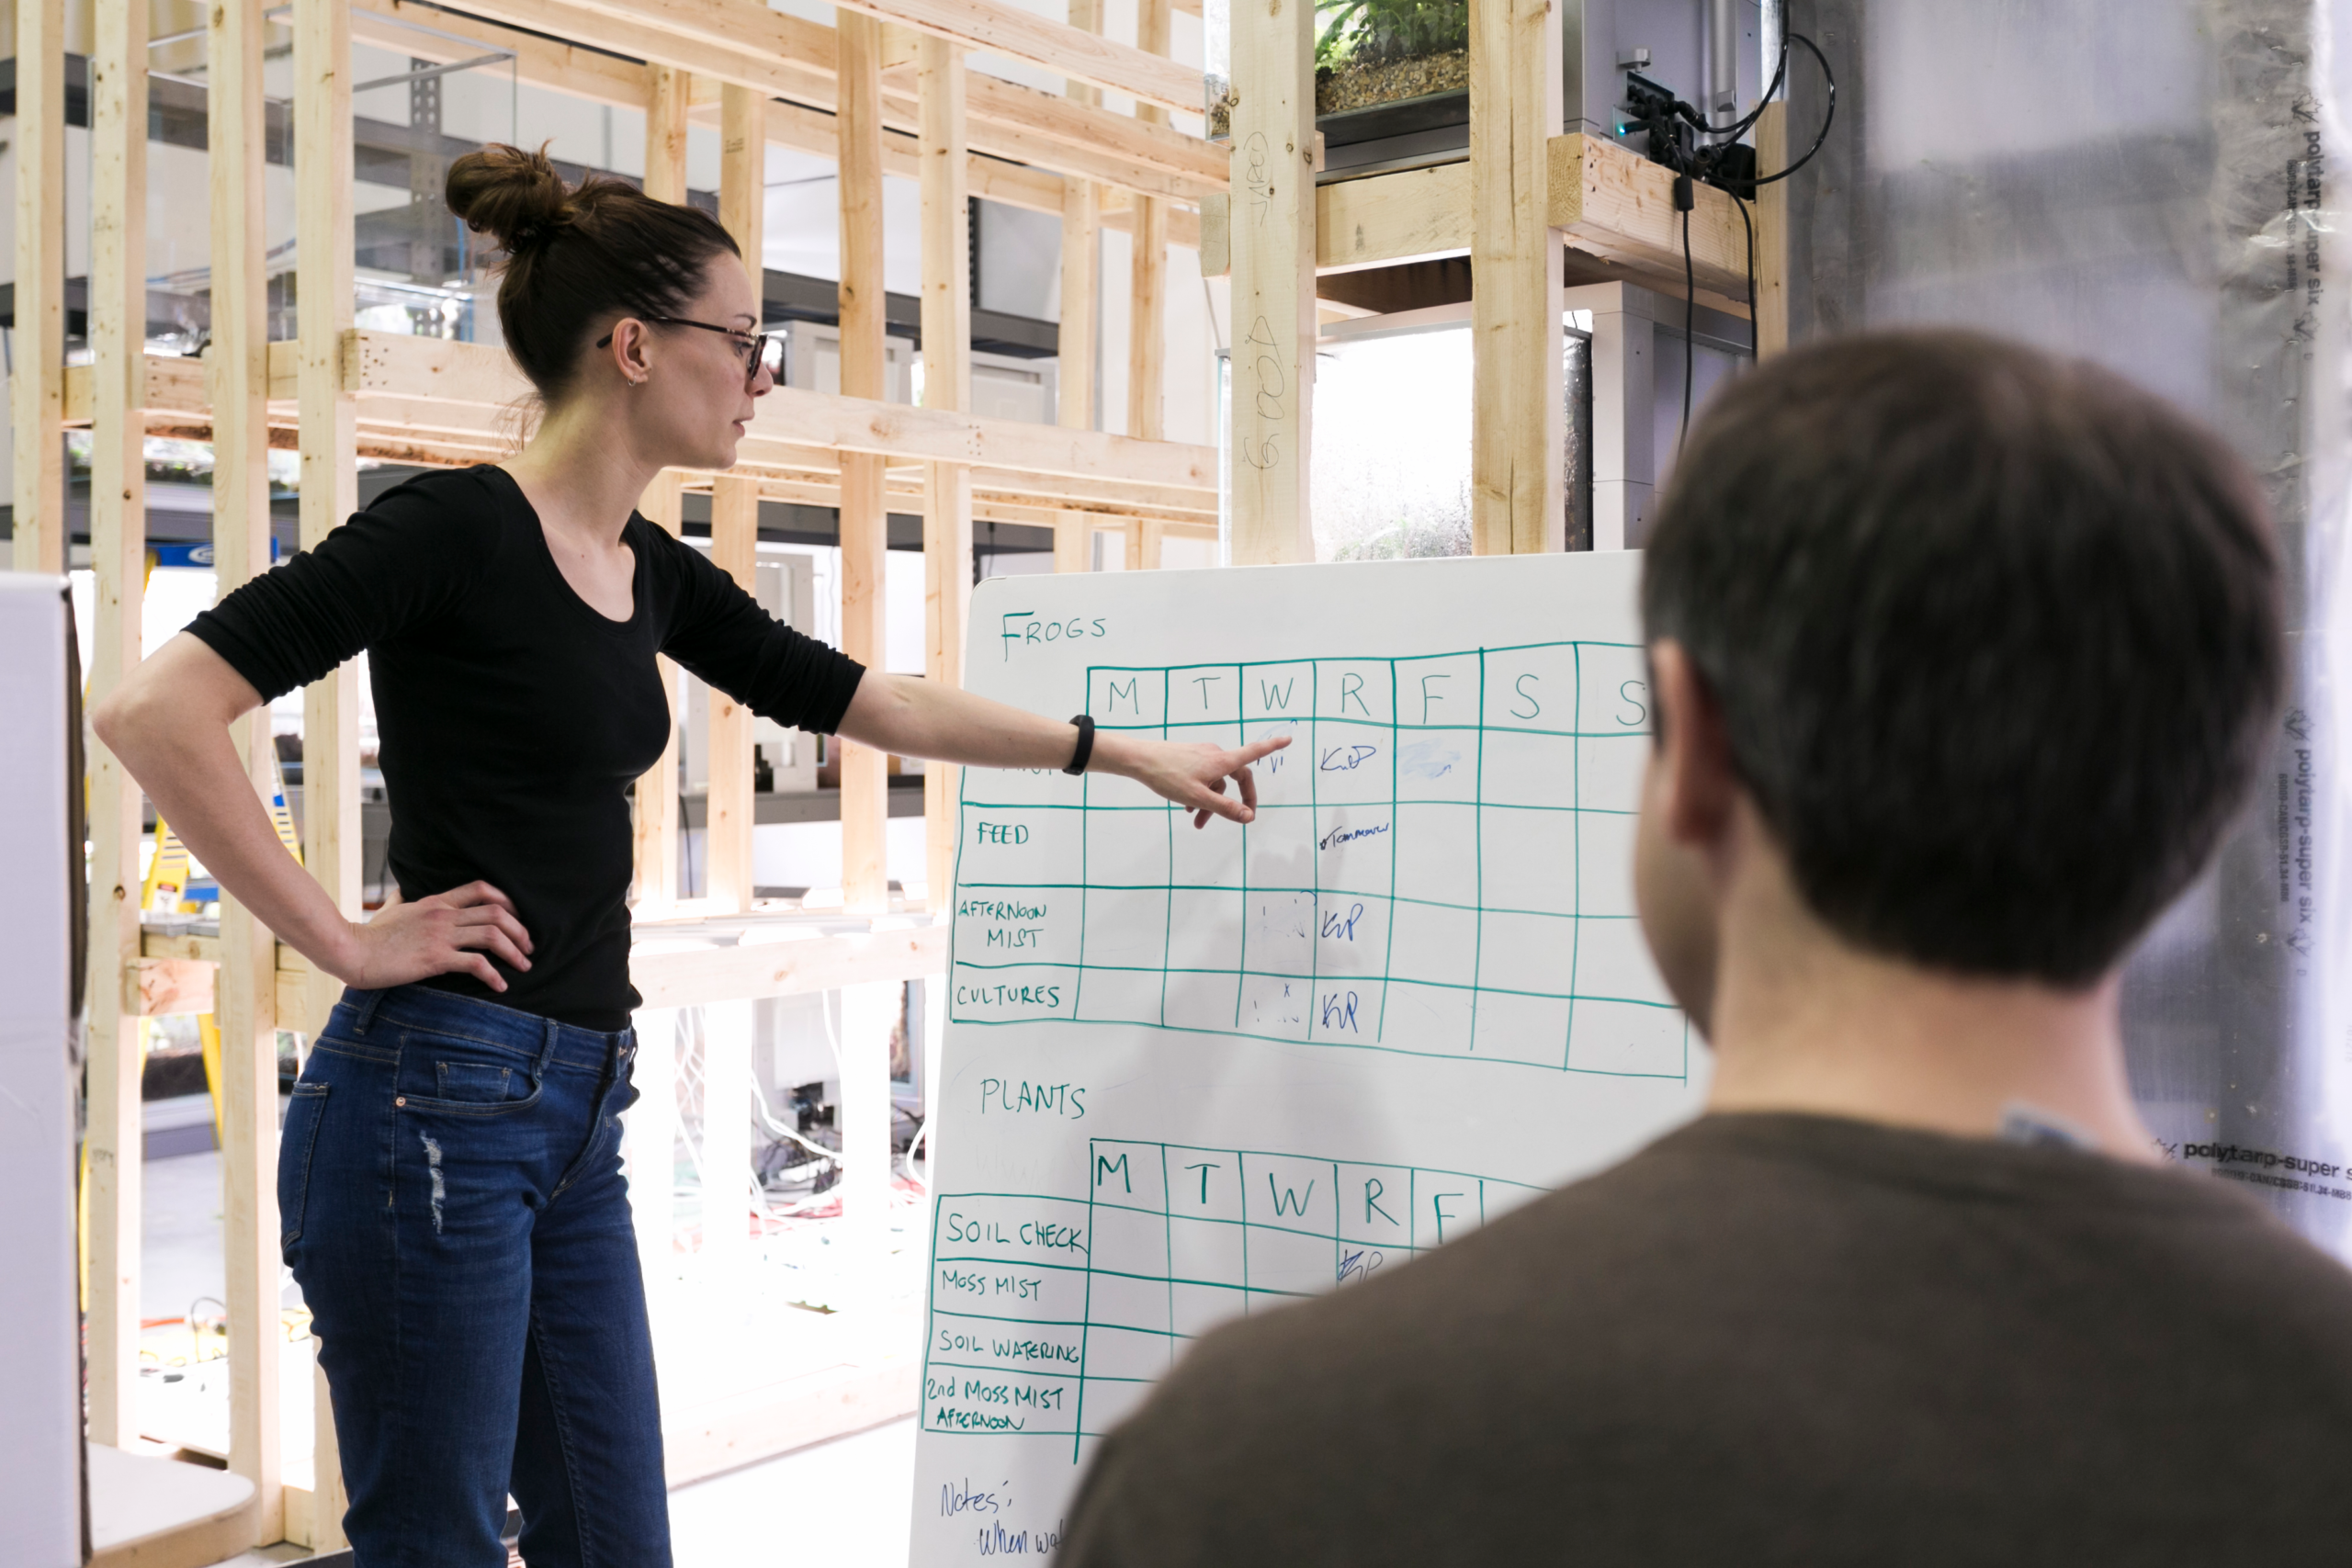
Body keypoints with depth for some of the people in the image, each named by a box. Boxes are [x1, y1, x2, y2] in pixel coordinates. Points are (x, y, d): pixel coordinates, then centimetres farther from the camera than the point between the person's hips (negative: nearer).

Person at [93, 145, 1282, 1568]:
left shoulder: (648, 572, 12)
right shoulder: (456, 529, -12)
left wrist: (1127, 753, 21)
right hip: (437, 1102, -8)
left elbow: (868, 701, 20)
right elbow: (155, 712, -18)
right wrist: (344, 942, -16)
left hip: (578, 1117, 8)